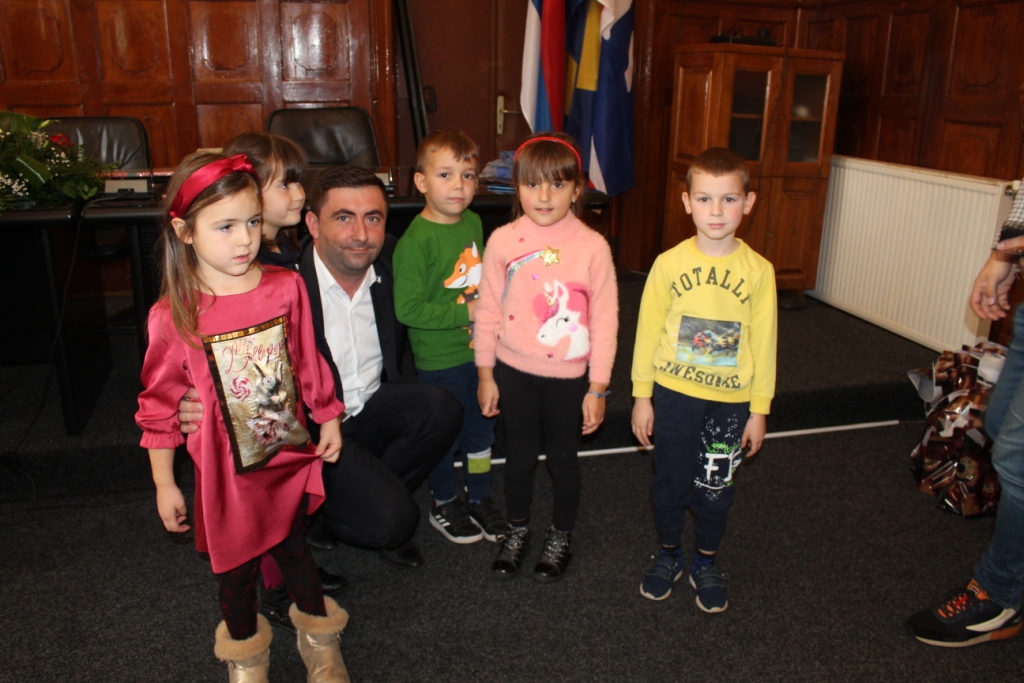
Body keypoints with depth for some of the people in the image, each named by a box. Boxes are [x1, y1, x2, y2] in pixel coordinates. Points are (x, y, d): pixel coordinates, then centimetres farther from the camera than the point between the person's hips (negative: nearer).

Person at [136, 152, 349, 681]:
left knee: (294, 547, 19)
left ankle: (319, 639, 44)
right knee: (237, 564, 17)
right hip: (227, 468, -1)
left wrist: (328, 418, 11)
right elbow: (159, 403, -8)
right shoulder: (172, 316, -18)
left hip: (290, 455, 2)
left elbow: (308, 360, 3)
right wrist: (164, 484, -3)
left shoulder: (286, 287, -11)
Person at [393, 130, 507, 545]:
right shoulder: (416, 241, -22)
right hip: (439, 359, -6)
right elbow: (407, 309, -24)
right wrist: (466, 313, -22)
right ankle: (444, 505, 34)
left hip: (479, 350, 7)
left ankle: (480, 499, 40)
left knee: (482, 429, 19)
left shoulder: (473, 222, 1)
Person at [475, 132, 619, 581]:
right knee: (519, 454, 17)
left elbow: (605, 319, -8)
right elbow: (487, 309, 0)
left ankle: (561, 535, 38)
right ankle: (517, 530, 41)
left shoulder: (592, 246, -12)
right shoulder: (503, 241, -7)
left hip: (568, 375, -1)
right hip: (513, 371, 2)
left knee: (563, 456, 15)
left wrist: (598, 387, -7)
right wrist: (485, 374, 2)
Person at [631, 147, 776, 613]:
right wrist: (641, 396, -1)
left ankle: (706, 563, 35)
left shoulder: (758, 270, -7)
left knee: (716, 487, 13)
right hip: (674, 394, 0)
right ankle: (668, 554, 36)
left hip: (730, 401, 0)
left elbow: (763, 342, -1)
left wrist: (759, 409, 1)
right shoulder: (669, 263, -9)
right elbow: (647, 331, -3)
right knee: (670, 480, 13)